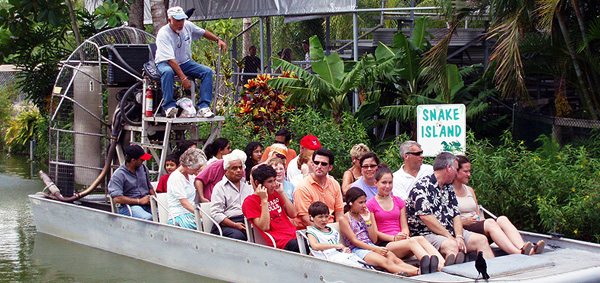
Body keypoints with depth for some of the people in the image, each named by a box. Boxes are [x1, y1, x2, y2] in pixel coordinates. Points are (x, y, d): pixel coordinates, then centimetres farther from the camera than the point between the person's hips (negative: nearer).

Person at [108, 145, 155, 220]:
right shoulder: (118, 175, -6)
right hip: (129, 206, -6)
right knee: (147, 217, -38)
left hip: (146, 205, 6)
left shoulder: (143, 168, 16)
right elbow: (116, 199, -15)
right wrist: (139, 201, -14)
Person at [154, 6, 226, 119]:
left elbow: (203, 33, 17)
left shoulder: (188, 26, -5)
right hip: (165, 62, -6)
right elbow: (171, 60, -31)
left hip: (185, 63, 6)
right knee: (168, 72, -41)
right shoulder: (163, 34, -24)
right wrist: (183, 78, -38)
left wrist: (218, 40, 4)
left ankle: (203, 108, -22)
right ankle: (169, 107, -33)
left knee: (207, 71, -16)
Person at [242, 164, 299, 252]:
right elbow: (265, 227, -9)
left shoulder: (275, 194, 20)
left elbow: (293, 214, 15)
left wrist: (282, 193, 9)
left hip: (294, 234, 7)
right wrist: (264, 200, -11)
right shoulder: (250, 202, 1)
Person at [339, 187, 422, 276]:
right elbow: (354, 241, -7)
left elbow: (374, 240, 13)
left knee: (395, 260, -26)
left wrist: (368, 221, 3)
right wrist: (375, 249, -17)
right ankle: (417, 272, -56)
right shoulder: (344, 219, 4)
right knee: (386, 262, -33)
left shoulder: (366, 215, 21)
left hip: (371, 246, 6)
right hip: (357, 250, -6)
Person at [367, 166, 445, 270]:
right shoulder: (370, 204, 5)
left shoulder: (398, 201, 22)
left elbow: (404, 227, 15)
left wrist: (405, 235, -9)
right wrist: (394, 238, -17)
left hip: (400, 240, 4)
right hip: (383, 244, -4)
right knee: (412, 241, -34)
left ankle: (441, 262, -56)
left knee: (420, 239, -31)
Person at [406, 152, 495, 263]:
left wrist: (459, 237, -7)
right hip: (427, 234, -8)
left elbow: (456, 215, 13)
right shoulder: (422, 186, -9)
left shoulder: (448, 187, 19)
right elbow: (426, 217, -18)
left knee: (481, 240, -6)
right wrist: (451, 238, -18)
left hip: (450, 232, 8)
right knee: (452, 245, -35)